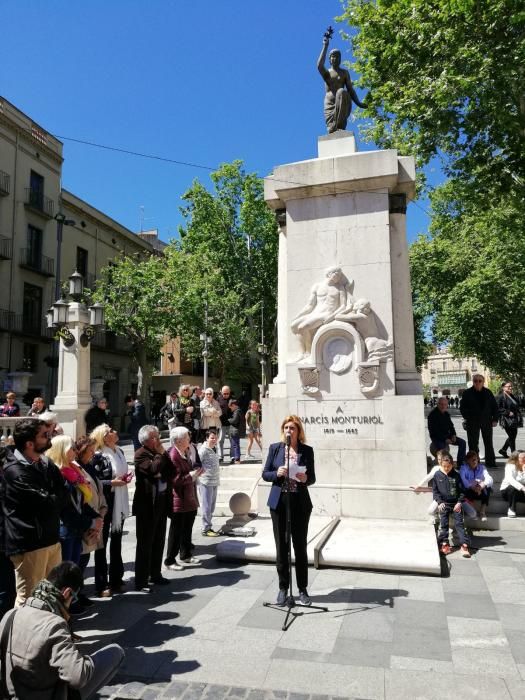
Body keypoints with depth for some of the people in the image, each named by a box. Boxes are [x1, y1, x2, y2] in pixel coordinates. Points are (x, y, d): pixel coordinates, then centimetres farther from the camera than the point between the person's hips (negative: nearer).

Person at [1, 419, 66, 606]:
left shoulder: (45, 463, 9)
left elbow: (62, 495, 6)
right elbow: (47, 503, -20)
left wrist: (53, 498, -13)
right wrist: (57, 496, -1)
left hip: (51, 538, 7)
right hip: (29, 543, -7)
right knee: (28, 599, 3)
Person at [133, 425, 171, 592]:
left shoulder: (160, 452, 11)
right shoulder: (141, 454, -11)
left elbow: (169, 471, 10)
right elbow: (154, 469, -27)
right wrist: (161, 454, -14)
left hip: (161, 501, 7)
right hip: (147, 504, -7)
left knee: (159, 541, 16)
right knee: (145, 544, 0)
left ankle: (155, 575, 30)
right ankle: (140, 581, 9)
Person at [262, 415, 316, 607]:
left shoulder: (307, 450, 2)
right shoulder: (275, 448, 3)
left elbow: (312, 478, 4)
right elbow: (265, 474, 4)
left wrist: (305, 479, -18)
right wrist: (277, 473, -16)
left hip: (300, 503, -1)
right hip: (279, 502, 1)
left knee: (300, 547, 6)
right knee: (281, 547, 8)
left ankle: (302, 589, 19)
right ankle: (283, 588, 22)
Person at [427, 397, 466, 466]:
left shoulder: (446, 414, 9)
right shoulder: (432, 415, -14)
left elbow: (451, 425, 19)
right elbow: (434, 431, -18)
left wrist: (453, 435, -2)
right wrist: (445, 439, -23)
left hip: (447, 435, 7)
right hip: (436, 437, -7)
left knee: (462, 442, -6)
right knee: (442, 447, -35)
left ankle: (460, 463, -3)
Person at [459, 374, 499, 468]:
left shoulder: (488, 393, 7)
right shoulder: (467, 393, -1)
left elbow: (494, 407, 10)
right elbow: (462, 407, 2)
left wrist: (495, 419, 3)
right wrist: (467, 418, -9)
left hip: (486, 421, 3)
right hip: (472, 422, -2)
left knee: (488, 442, 9)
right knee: (473, 443, 0)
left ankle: (490, 461, 19)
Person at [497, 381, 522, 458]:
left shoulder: (512, 396, 15)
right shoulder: (500, 397, -12)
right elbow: (498, 408, -19)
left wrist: (519, 416, 13)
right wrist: (508, 412, -20)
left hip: (514, 420, 9)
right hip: (507, 420, -8)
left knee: (513, 436, 13)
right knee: (512, 437, -4)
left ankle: (503, 450, 28)